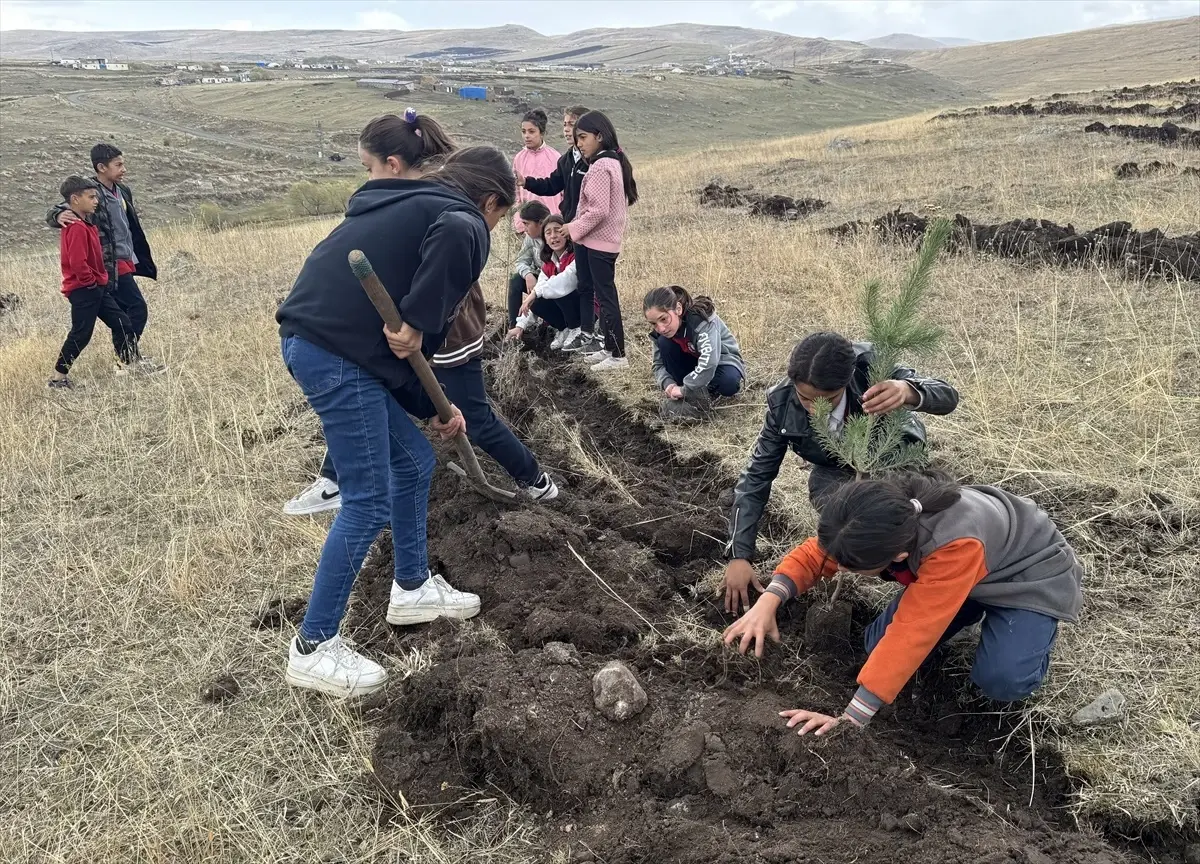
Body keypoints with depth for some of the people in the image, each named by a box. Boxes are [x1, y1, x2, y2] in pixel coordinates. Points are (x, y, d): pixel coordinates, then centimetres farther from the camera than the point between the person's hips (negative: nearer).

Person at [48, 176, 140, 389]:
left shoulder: (85, 224, 12)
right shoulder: (77, 228, -20)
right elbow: (78, 263, -27)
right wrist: (90, 281, -15)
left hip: (96, 288, 10)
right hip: (83, 290, -10)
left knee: (122, 323, 10)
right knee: (80, 335, -3)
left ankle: (132, 365, 17)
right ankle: (58, 378, 6)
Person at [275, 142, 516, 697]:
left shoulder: (412, 208, 26)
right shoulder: (463, 221, -1)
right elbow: (455, 237, -31)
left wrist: (433, 408, 29)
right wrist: (418, 323, -22)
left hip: (309, 339, 10)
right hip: (337, 353, -10)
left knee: (414, 462, 21)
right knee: (368, 502, -2)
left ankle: (412, 588, 37)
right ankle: (313, 648, 7)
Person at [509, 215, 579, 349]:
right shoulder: (549, 262, 5)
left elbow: (567, 279, -37)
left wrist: (536, 292, -36)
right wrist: (521, 325, -9)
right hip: (564, 307, 7)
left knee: (559, 290, -28)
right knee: (537, 304, -15)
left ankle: (577, 329, -10)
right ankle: (564, 328, 6)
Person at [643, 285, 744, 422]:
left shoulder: (702, 321, -35)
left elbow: (708, 363, -46)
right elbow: (658, 364, -8)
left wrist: (684, 389, -40)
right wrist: (668, 383, -29)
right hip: (693, 361, 5)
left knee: (728, 383, -39)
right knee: (664, 343, -22)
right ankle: (690, 395, -11)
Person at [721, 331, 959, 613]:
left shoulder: (871, 368, -34)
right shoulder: (782, 403, -29)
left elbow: (948, 396, -36)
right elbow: (757, 476, -21)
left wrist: (908, 391, -61)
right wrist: (739, 556, -26)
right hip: (837, 470, 2)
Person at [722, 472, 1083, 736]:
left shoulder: (956, 545, -47)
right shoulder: (878, 522, -28)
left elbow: (911, 634, -47)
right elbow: (814, 554, -14)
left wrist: (851, 719, -46)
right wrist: (768, 603, -33)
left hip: (1030, 573, -6)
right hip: (949, 570, 6)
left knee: (1002, 681, -29)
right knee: (877, 643, -11)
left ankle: (1033, 627, 6)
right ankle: (977, 609, 13)